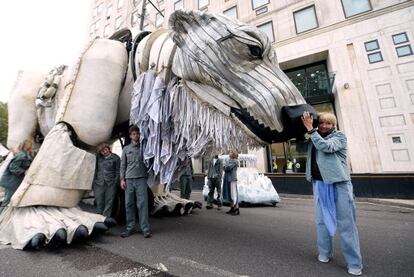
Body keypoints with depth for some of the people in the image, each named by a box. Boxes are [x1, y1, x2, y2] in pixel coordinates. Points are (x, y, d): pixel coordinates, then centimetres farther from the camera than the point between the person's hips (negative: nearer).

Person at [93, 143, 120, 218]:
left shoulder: (115, 158, 1)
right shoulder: (98, 158, 11)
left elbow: (118, 171, 2)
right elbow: (95, 170, 17)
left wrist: (115, 182, -3)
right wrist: (94, 181, 11)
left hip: (111, 184, -3)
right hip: (99, 184, 3)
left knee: (109, 203, 0)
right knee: (99, 203, 9)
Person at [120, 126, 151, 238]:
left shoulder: (144, 146, 7)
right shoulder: (126, 149, 12)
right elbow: (123, 165, 11)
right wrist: (122, 179, 4)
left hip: (141, 179, -2)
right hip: (129, 179, 3)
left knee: (142, 204, -3)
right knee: (129, 204, 7)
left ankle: (145, 229, 5)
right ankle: (130, 228, 20)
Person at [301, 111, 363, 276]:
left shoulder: (339, 136, -3)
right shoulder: (315, 138, 12)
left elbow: (325, 147, -21)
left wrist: (310, 129, -21)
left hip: (339, 183, -4)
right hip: (319, 184, 5)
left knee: (346, 223, 2)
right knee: (322, 220, 11)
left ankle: (354, 264, 15)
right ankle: (324, 253, 26)